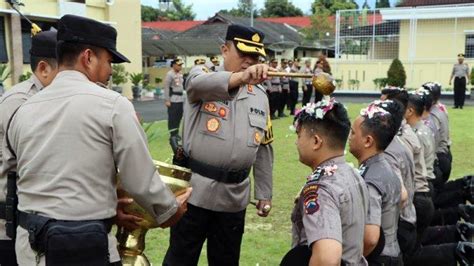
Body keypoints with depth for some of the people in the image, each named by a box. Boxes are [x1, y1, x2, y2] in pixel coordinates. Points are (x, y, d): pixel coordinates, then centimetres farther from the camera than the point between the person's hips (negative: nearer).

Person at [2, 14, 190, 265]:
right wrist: (169, 210, 9)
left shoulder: (23, 111, 4)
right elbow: (141, 181, -10)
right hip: (84, 246, -5)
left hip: (28, 243, 6)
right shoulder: (112, 104, -11)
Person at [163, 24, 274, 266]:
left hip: (235, 195, 4)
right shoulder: (202, 77, -3)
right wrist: (241, 77, -49)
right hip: (195, 188, -4)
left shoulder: (260, 95, 10)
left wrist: (264, 194, 14)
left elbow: (264, 147, 15)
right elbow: (201, 84, -30)